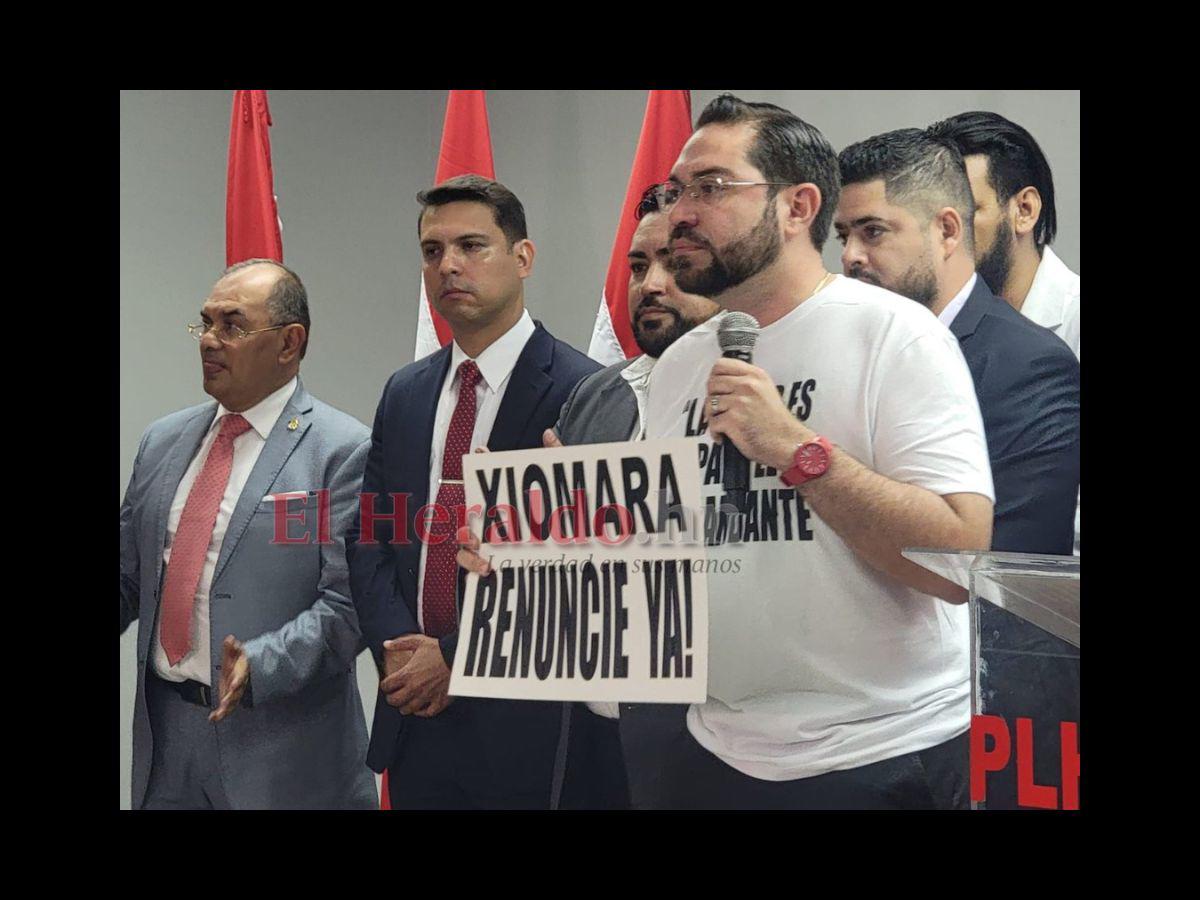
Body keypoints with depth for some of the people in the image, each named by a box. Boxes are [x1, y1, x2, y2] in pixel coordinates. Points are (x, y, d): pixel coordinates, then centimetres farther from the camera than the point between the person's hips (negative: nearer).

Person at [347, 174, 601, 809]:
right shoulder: (404, 393, 11)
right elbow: (368, 539, 11)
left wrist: (457, 659, -14)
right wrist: (401, 650, -6)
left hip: (525, 726, -5)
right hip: (413, 716, 6)